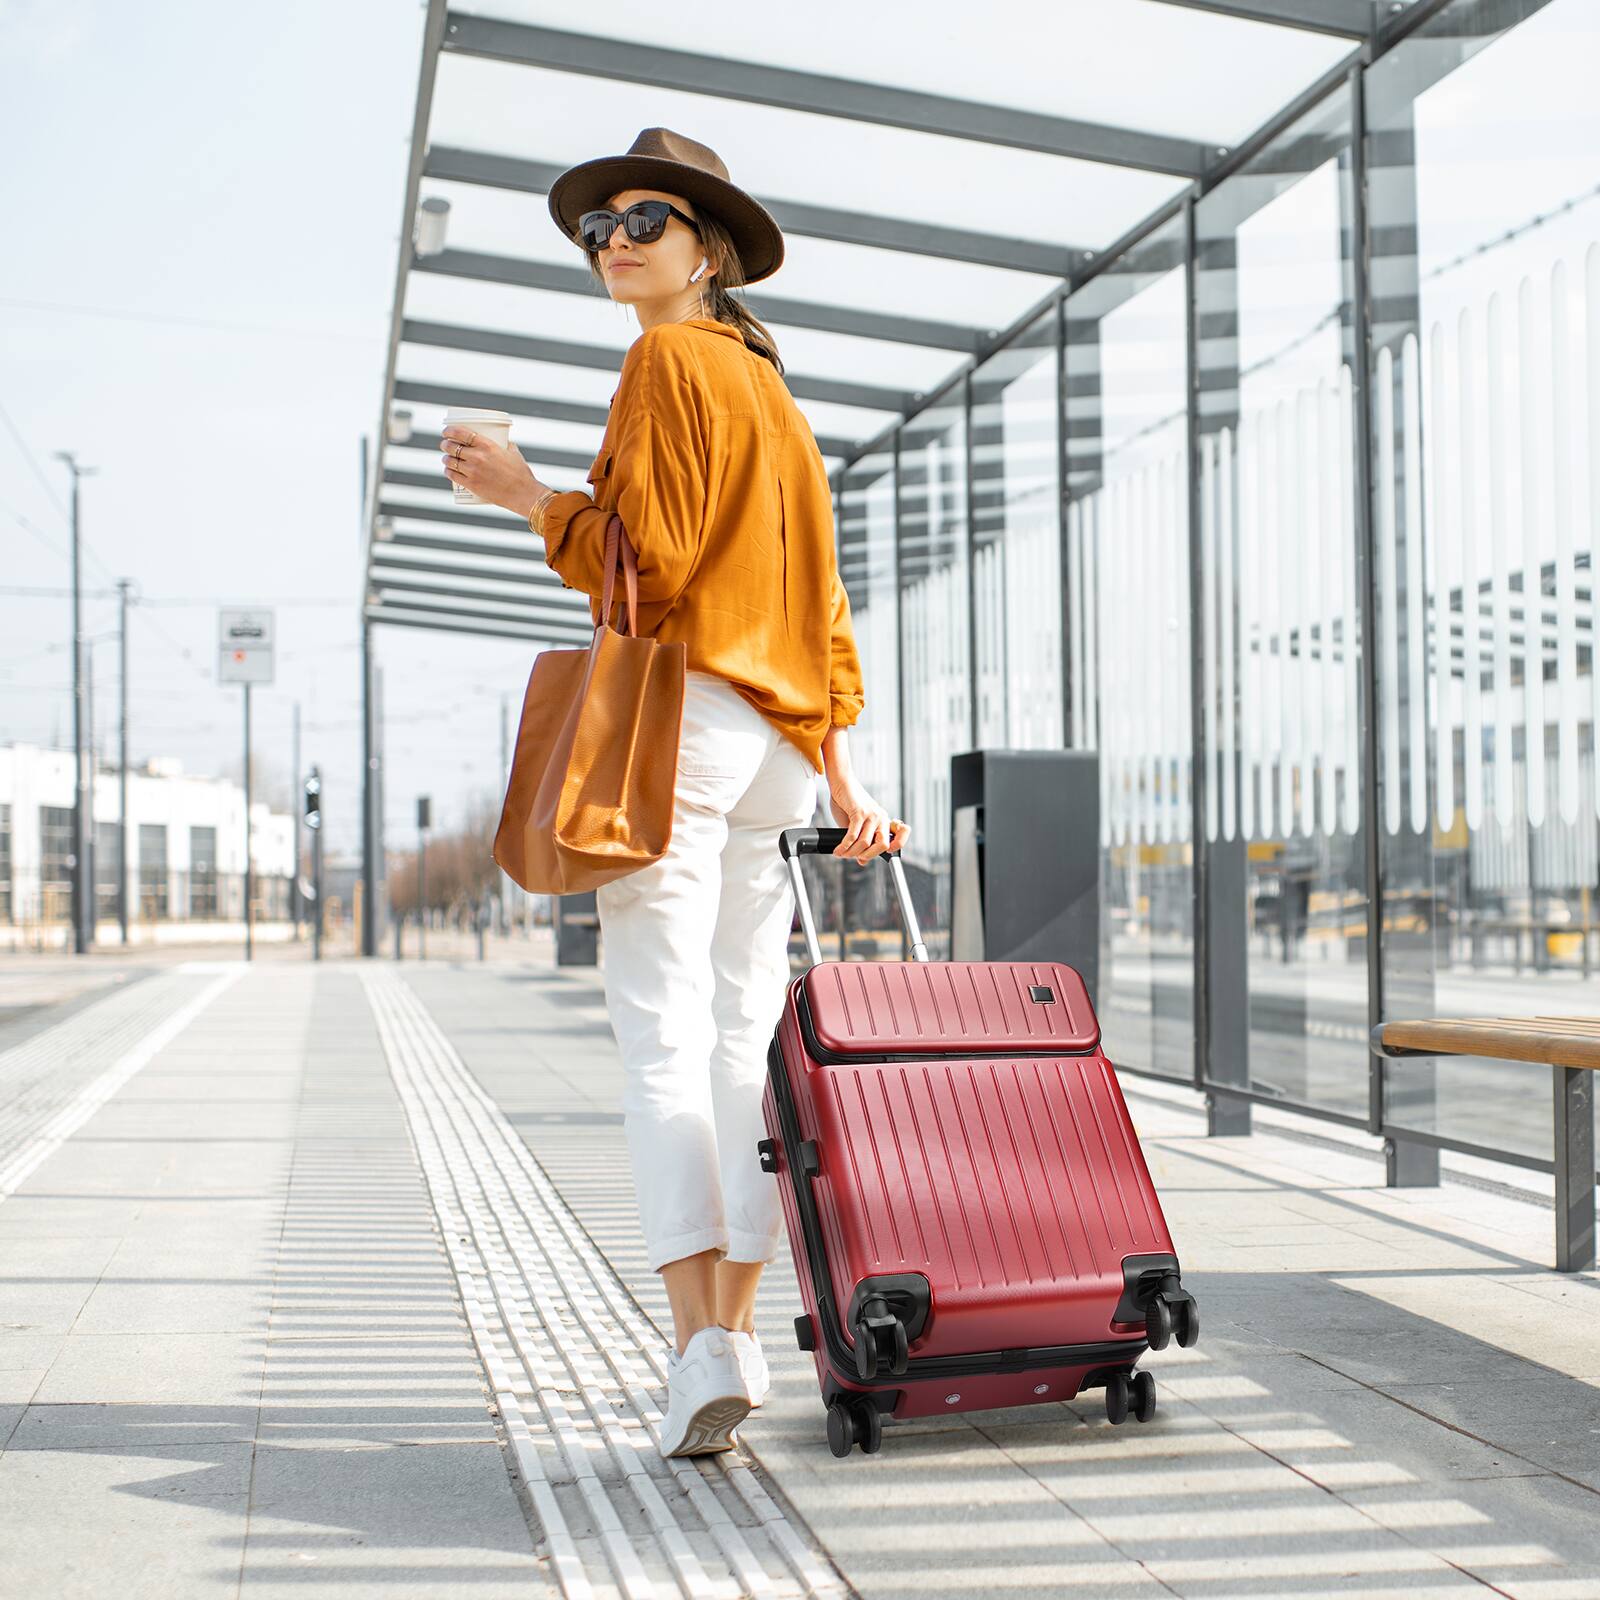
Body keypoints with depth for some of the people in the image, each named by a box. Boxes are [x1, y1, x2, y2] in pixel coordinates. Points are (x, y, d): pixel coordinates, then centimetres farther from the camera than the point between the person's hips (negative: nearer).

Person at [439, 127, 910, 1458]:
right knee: (746, 1034, 7)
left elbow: (648, 554, -13)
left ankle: (701, 1343, -16)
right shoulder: (772, 390, 24)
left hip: (679, 713, -8)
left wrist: (530, 496, 2)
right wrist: (839, 775, 21)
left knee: (664, 1034, -11)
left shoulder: (669, 361, -2)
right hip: (779, 738, 8)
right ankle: (736, 1326, 10)